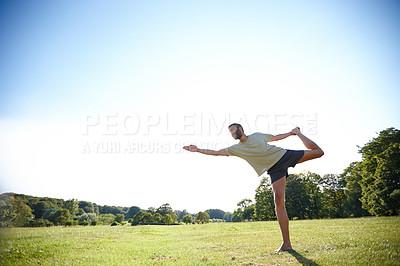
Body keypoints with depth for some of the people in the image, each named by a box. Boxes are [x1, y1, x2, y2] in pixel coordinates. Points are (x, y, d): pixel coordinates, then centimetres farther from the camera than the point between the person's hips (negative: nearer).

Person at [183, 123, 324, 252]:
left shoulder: (257, 135, 9)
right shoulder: (236, 149, 5)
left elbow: (275, 137, 23)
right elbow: (217, 152, 0)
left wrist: (291, 133, 25)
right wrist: (198, 150, -7)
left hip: (284, 155, 1)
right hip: (275, 170, -1)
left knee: (318, 152, 4)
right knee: (279, 202, -16)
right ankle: (286, 243, -12)